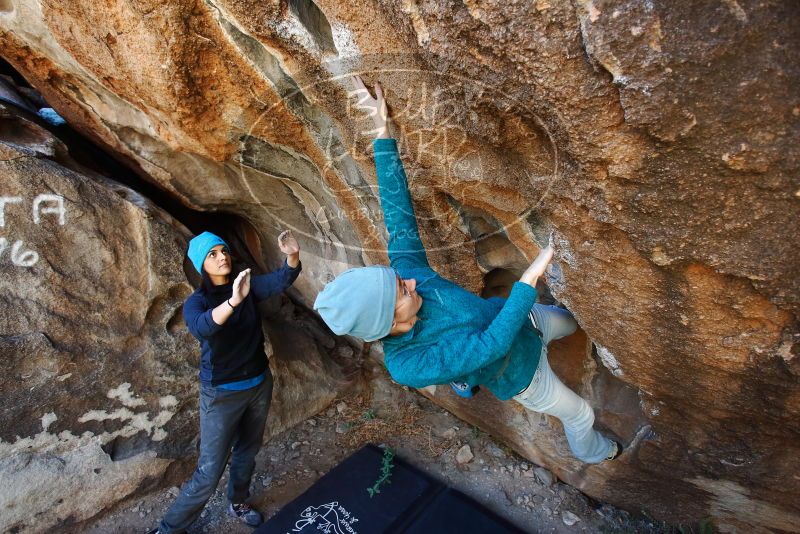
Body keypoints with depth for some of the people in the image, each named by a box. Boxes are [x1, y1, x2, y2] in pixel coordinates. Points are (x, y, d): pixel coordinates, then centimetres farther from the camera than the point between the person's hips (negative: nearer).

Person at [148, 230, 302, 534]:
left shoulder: (248, 287, -4)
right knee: (209, 471, 2)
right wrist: (233, 301, -55)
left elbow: (282, 280, -19)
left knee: (248, 451, 22)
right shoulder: (197, 301, -16)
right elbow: (201, 328, -39)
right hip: (222, 393, -4)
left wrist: (292, 255, -39)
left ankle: (237, 503, 47)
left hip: (259, 384, 5)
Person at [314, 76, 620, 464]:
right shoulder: (407, 366, -39)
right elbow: (491, 345, -43)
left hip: (521, 318, 4)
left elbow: (398, 211, -27)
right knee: (580, 414, 25)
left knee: (569, 322, 35)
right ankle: (592, 452, 60)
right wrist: (530, 278, -44)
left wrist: (383, 131, -31)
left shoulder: (403, 269, -27)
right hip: (520, 374, -3)